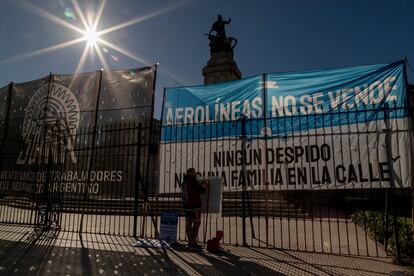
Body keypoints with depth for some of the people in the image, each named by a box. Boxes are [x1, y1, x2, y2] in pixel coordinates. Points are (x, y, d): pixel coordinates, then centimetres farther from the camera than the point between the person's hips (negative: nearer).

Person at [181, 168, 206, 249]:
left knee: (188, 224, 10)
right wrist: (202, 185, 11)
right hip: (195, 206, -8)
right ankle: (194, 243, -3)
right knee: (196, 224, -2)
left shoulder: (184, 183, 11)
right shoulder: (194, 182, -14)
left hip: (186, 206, 8)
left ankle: (190, 242, 17)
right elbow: (203, 190, -9)